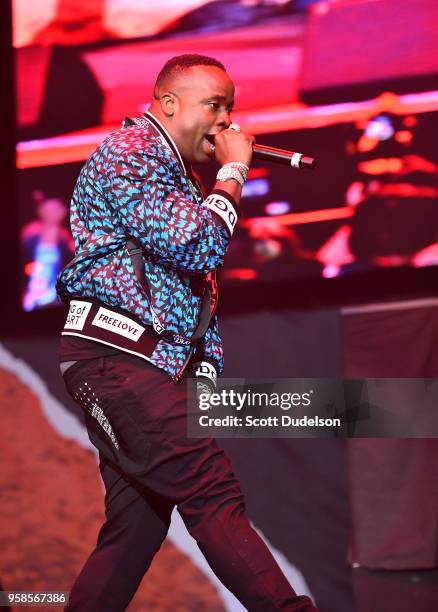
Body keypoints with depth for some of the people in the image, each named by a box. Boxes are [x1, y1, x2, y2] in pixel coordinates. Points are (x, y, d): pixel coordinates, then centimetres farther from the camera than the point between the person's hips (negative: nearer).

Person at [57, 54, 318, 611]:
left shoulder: (179, 179, 27)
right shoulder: (129, 151, -5)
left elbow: (200, 290, 25)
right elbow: (196, 247, -18)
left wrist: (201, 376, 12)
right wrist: (232, 173, -3)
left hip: (151, 365, 10)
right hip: (116, 353, -10)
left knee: (138, 521, 6)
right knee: (213, 495, -18)